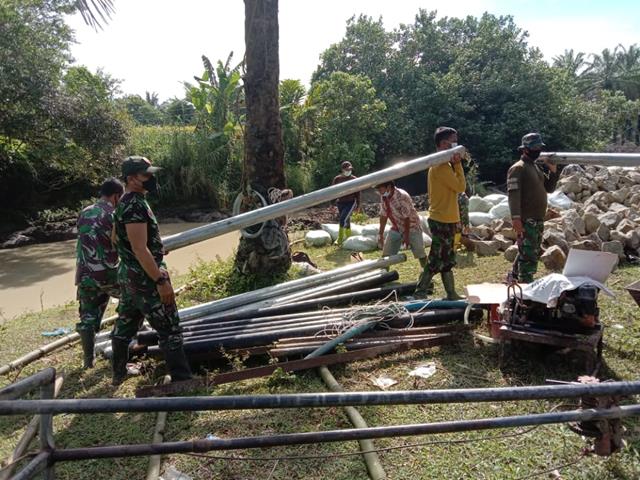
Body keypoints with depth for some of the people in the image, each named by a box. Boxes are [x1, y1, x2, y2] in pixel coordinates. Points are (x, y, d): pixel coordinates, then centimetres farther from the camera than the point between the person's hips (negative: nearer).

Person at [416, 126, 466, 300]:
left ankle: (451, 295, 21)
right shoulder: (442, 166, -19)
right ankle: (421, 292, 6)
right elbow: (461, 187, -16)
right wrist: (458, 164, -13)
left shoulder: (441, 164, 15)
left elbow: (454, 187, 17)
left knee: (446, 259, 13)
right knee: (437, 260, -3)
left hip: (445, 219, 10)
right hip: (442, 220, -10)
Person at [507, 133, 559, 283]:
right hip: (526, 221, -9)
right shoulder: (518, 169, -10)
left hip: (538, 220, 9)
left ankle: (515, 277, 32)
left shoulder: (538, 167, 17)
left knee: (534, 253, 18)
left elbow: (549, 188, 18)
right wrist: (516, 218, -27)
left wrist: (553, 171, 2)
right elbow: (513, 194, -19)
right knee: (529, 255, -8)